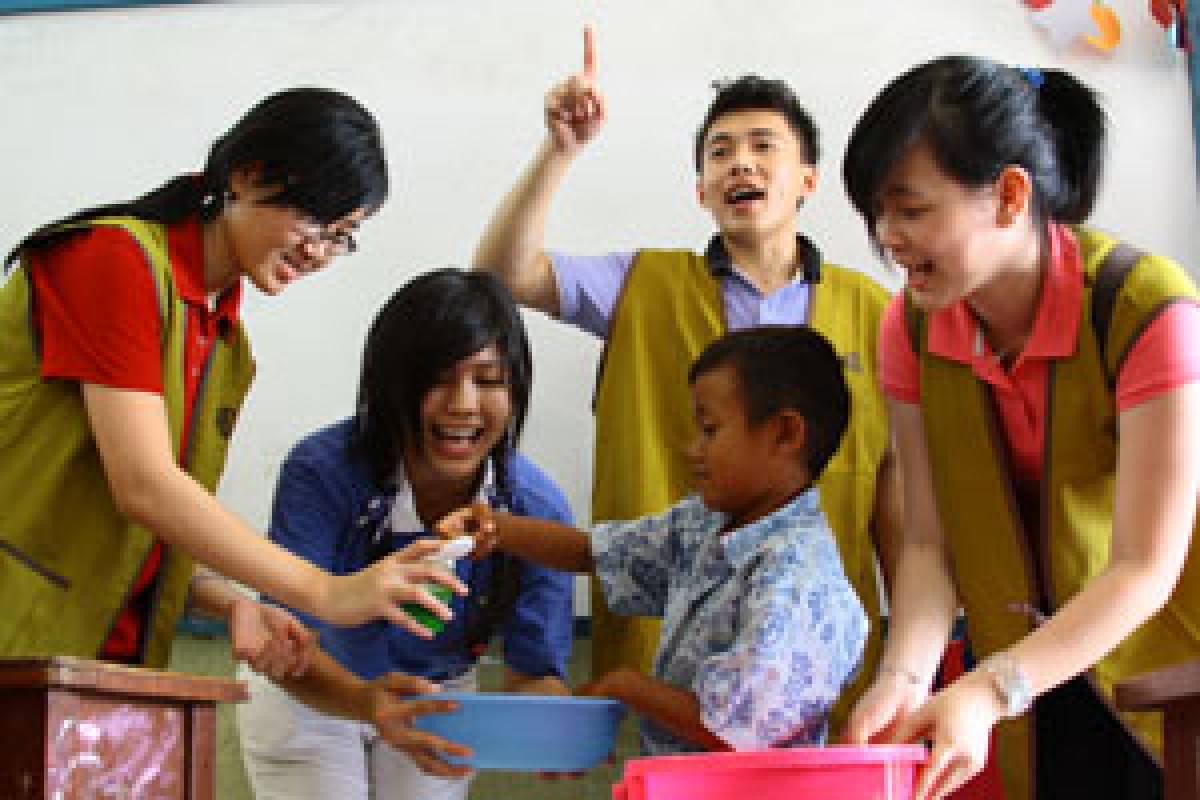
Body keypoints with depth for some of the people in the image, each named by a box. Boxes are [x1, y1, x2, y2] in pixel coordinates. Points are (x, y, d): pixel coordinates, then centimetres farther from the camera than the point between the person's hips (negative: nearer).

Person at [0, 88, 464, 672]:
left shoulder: (229, 349, 14)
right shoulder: (120, 258, -11)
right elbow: (143, 486, -20)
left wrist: (230, 606, -6)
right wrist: (325, 591, -22)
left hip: (108, 654, 7)